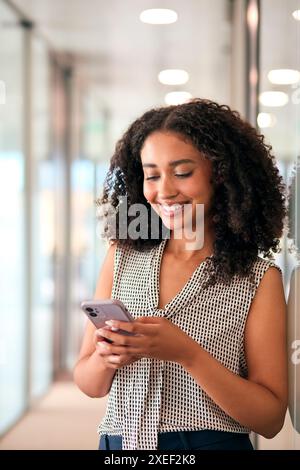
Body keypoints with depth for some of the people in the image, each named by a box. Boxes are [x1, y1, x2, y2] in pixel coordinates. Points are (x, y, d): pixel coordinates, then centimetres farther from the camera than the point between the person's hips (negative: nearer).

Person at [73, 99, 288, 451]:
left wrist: (187, 354, -26)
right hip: (119, 442, 3)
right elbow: (89, 385, 1)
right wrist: (105, 358, -20)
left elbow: (271, 419, -13)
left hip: (212, 442, -2)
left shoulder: (258, 278, -10)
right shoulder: (122, 258, -2)